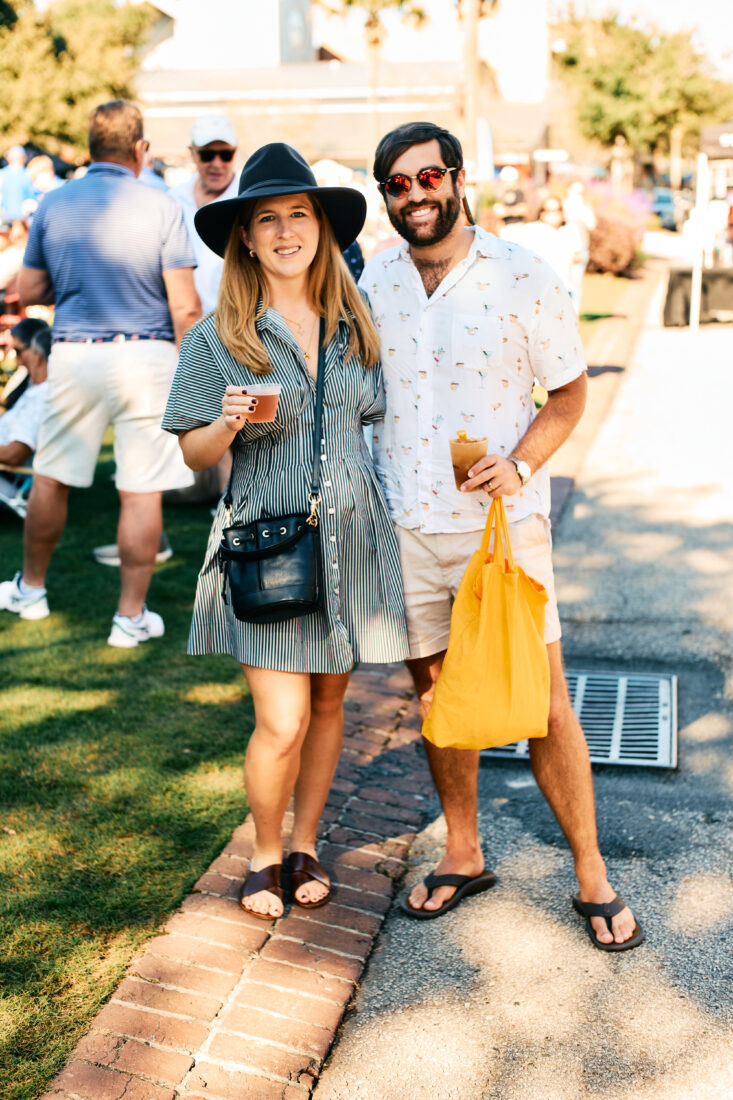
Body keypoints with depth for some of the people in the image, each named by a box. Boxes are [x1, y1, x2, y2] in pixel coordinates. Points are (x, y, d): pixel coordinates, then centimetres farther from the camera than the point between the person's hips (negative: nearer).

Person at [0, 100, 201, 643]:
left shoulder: (53, 204, 3)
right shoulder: (162, 208, -7)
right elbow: (185, 307, -11)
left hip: (74, 355, 3)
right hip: (146, 357, -3)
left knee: (51, 478, 17)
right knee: (142, 491, 3)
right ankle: (132, 615, 8)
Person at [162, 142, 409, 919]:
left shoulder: (355, 327, 5)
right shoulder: (218, 338, -5)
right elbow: (194, 454, -1)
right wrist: (229, 425, -22)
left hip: (351, 539, 4)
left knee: (327, 704, 13)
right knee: (282, 723, -6)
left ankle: (305, 846, 33)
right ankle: (264, 854, 21)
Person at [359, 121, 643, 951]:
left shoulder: (523, 279, -7)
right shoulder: (375, 279, 4)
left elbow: (571, 391, 0)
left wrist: (521, 466, -17)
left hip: (503, 523, -3)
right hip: (405, 528, 4)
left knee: (542, 703, 0)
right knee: (436, 695, 14)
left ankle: (591, 875, 18)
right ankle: (463, 855, 32)